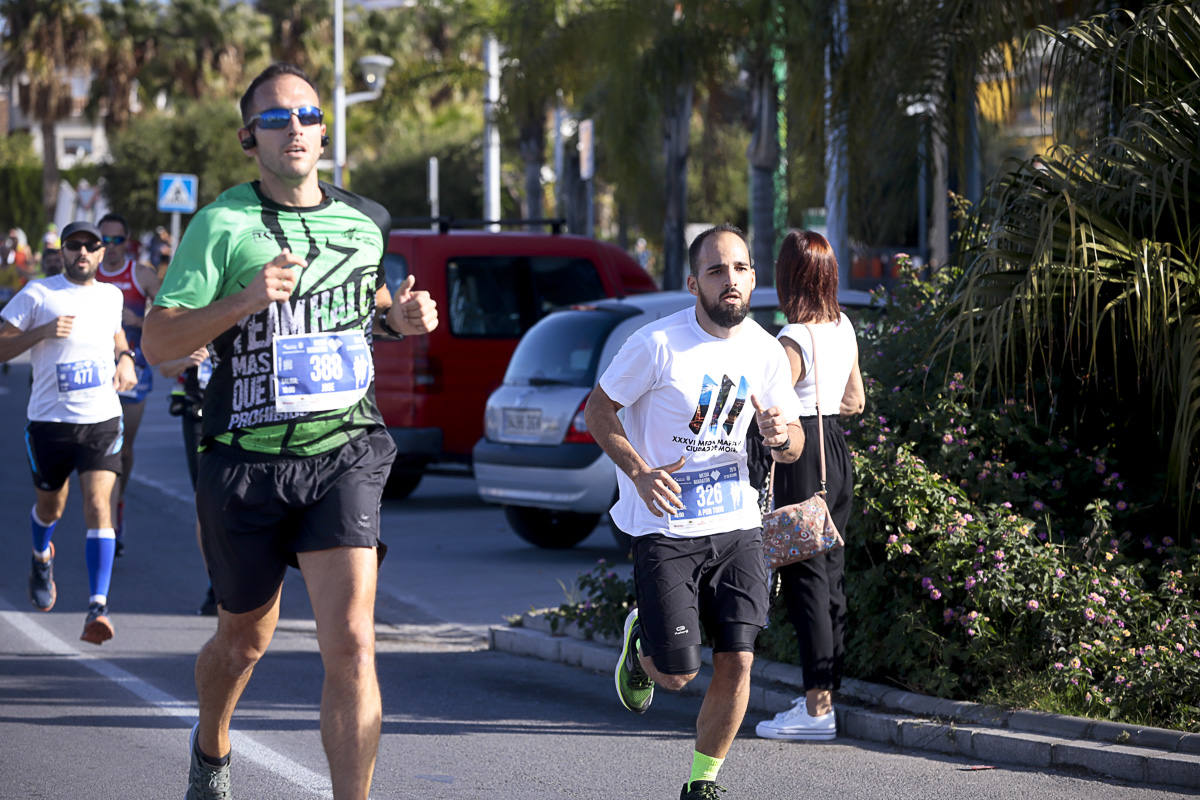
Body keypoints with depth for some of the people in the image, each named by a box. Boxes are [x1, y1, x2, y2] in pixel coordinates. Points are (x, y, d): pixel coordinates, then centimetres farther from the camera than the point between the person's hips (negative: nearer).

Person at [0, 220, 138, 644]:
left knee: (98, 506, -16)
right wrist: (43, 332, -19)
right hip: (49, 421, -1)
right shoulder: (37, 294, -5)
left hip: (102, 420, 1)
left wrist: (125, 358, 10)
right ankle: (41, 557, 53)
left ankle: (98, 608, -21)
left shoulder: (110, 295, 8)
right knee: (51, 505, 17)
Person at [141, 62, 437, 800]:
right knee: (245, 640, 16)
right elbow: (157, 342, -9)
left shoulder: (366, 221, 8)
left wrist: (399, 316, 7)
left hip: (344, 455, 1)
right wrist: (244, 301, -24)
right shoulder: (223, 223, -5)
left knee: (351, 644, -16)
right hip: (248, 460, -1)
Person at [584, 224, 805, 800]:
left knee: (736, 662, -5)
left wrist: (780, 435, -14)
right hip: (664, 529, -4)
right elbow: (598, 409, -4)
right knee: (677, 674, -7)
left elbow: (794, 447, 11)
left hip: (736, 525, 4)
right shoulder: (657, 343, -13)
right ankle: (640, 642, 30)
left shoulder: (764, 351, 2)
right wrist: (639, 471, -20)